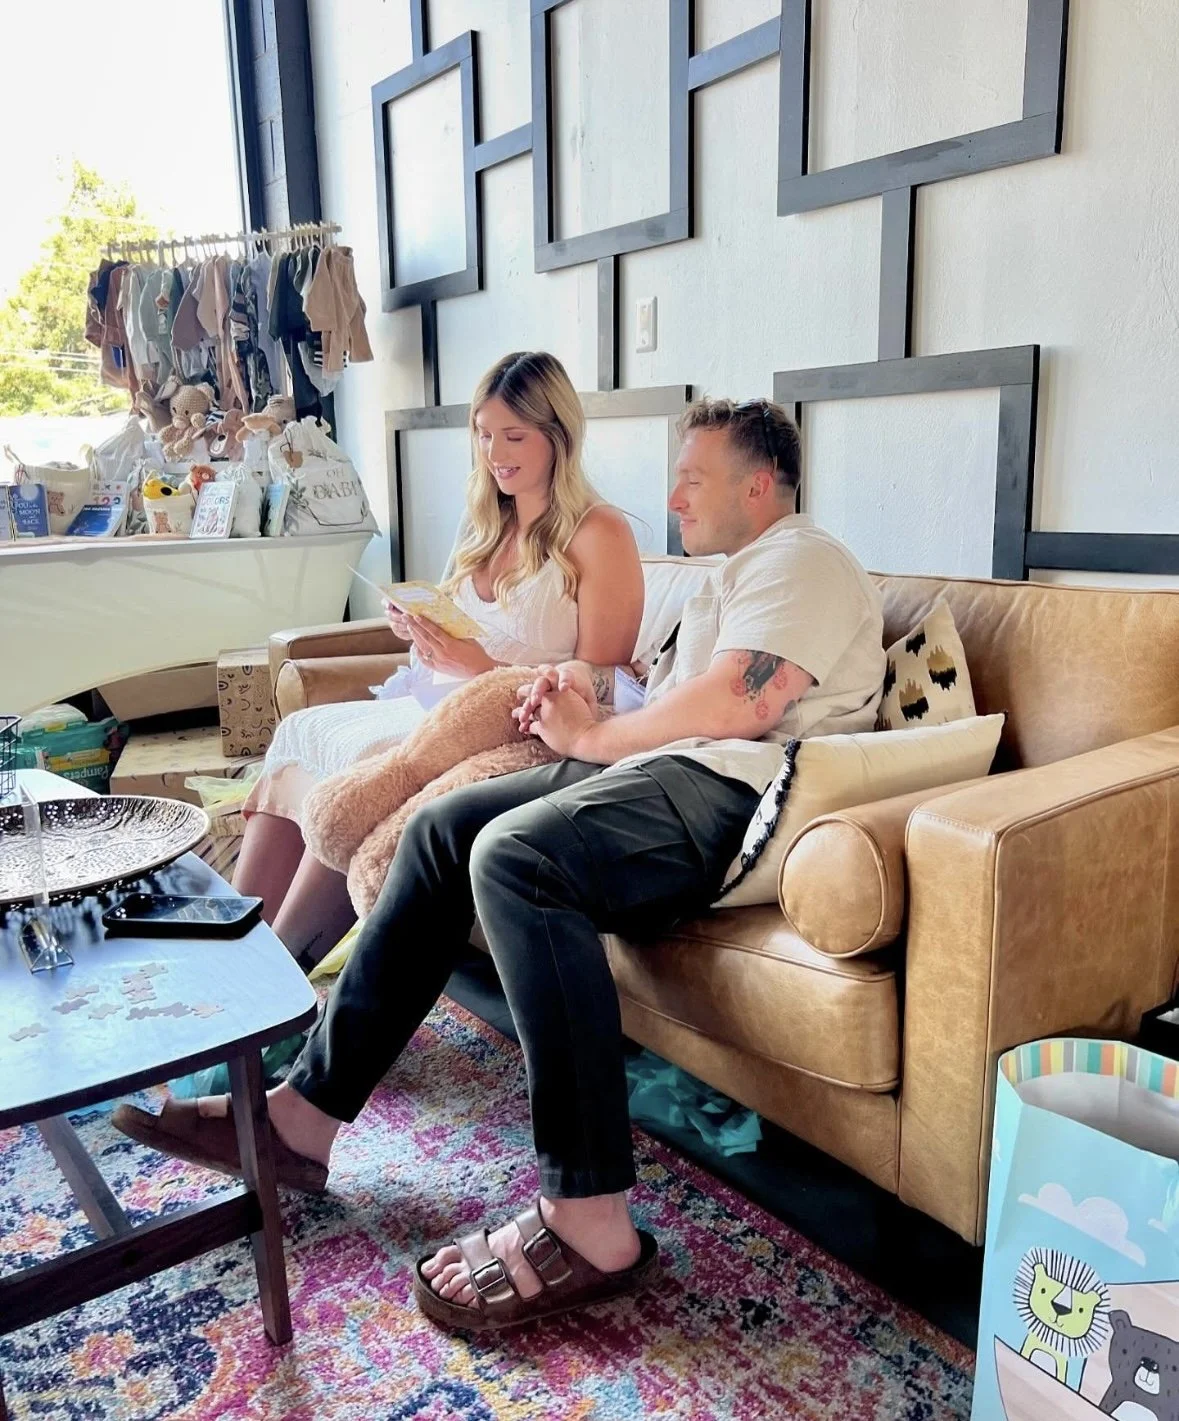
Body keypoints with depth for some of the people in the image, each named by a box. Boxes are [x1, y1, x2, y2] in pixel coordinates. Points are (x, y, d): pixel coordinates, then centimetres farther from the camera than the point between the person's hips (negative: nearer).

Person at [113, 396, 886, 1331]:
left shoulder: (802, 559, -1)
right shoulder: (733, 578, 32)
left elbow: (739, 702, -18)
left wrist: (590, 739, -7)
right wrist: (589, 713, 3)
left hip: (732, 790, -10)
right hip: (663, 771, 10)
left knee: (515, 854, -32)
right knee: (445, 826, 0)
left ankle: (591, 1225, -28)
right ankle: (307, 1111, 1)